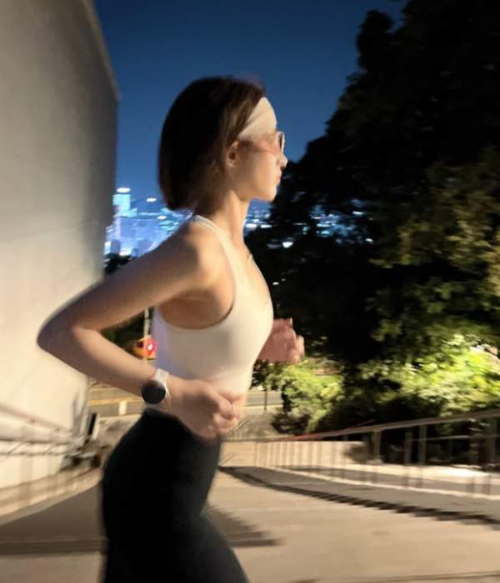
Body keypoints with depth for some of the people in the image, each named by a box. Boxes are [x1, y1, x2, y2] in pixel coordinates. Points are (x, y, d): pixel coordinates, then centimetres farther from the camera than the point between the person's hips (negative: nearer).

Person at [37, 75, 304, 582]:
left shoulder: (230, 244, 4)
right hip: (156, 489, -8)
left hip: (171, 478, 8)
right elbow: (60, 332, -24)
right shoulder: (196, 249, -24)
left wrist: (260, 346, 4)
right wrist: (174, 393, -27)